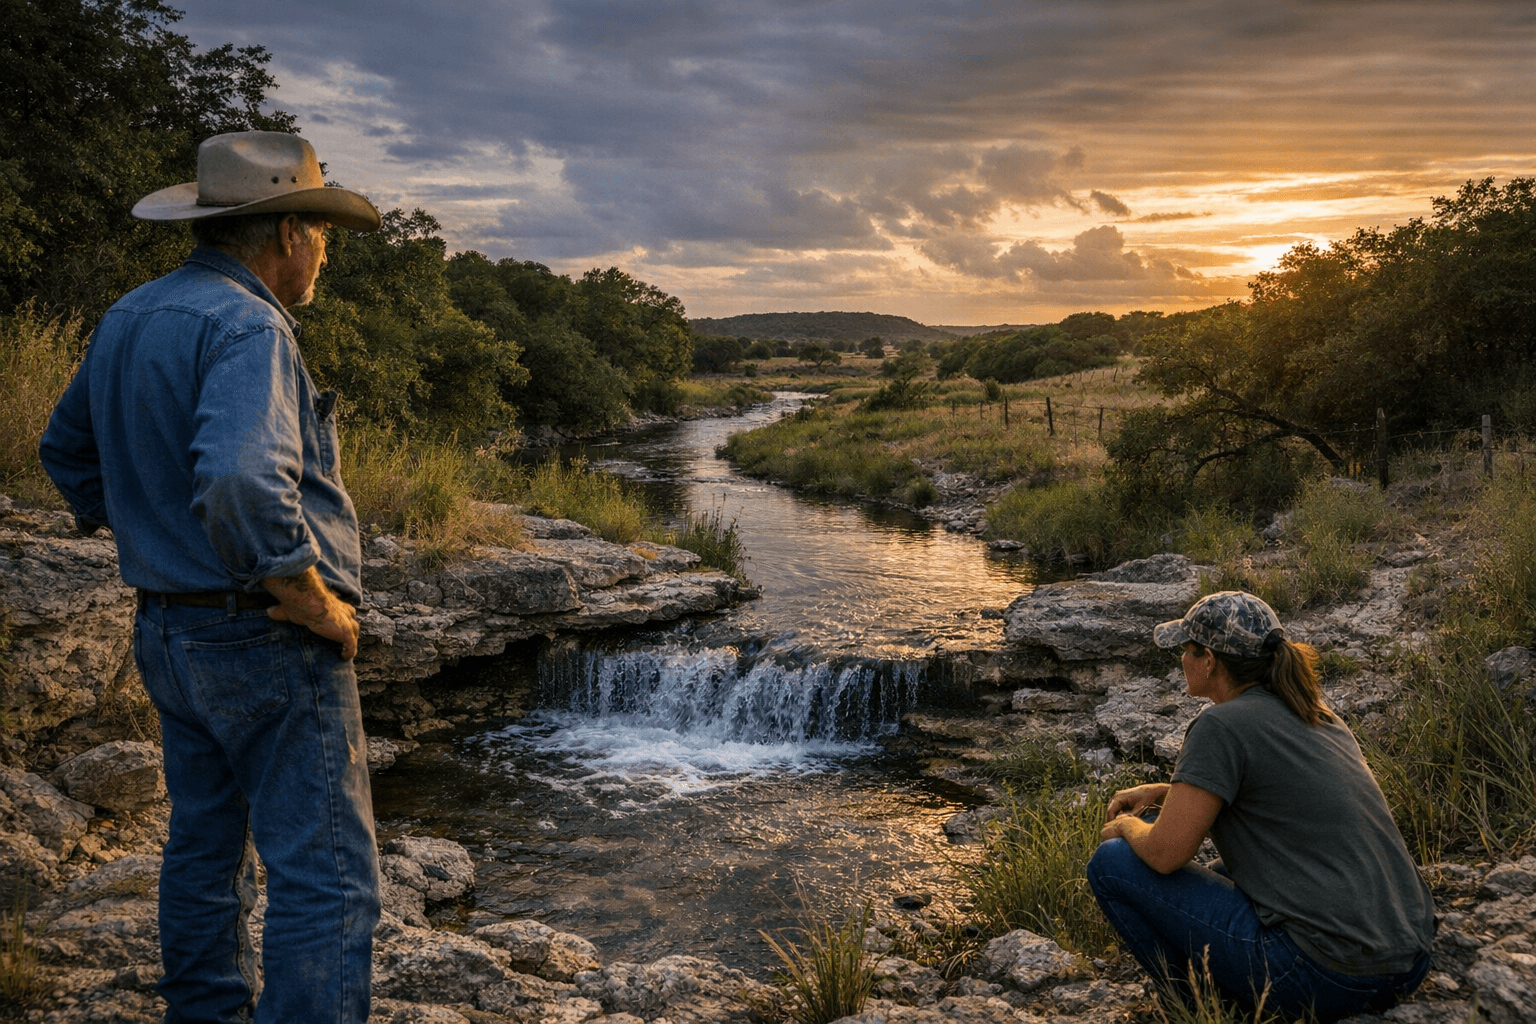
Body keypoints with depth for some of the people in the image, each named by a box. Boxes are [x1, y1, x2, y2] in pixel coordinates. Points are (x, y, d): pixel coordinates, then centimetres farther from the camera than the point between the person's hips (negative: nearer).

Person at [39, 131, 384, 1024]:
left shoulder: (129, 319, 11)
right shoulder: (244, 325, -19)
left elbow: (67, 452, 24)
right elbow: (243, 487, -34)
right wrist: (318, 604, -22)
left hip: (168, 634, 10)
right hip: (265, 642, -10)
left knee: (204, 846, 22)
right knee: (328, 877, -4)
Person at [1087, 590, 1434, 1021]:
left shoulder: (1221, 724, -13)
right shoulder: (1314, 713, 12)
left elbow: (1165, 853, -13)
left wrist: (1126, 827, 8)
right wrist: (1161, 793, 25)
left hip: (1325, 978, -9)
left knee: (1112, 863, 0)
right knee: (1224, 873, 34)